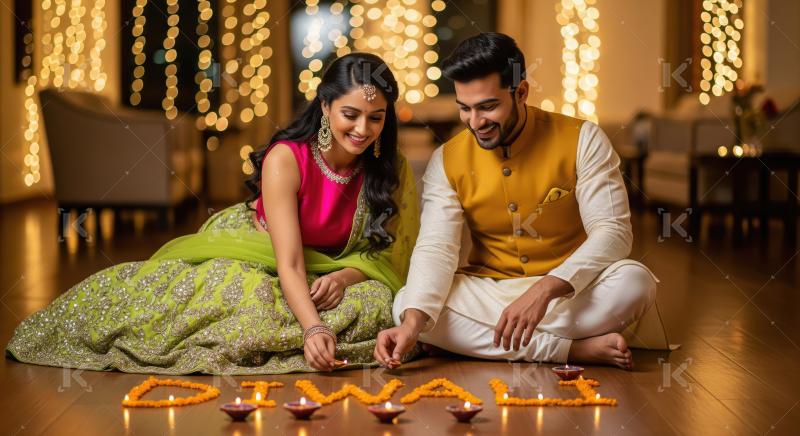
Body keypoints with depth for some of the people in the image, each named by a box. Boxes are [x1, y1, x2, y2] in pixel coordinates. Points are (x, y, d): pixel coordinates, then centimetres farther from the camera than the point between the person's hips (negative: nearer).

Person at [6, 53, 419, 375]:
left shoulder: (391, 171, -11)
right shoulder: (285, 159, -23)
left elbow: (382, 251, -3)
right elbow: (288, 263, -30)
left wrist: (345, 276, -27)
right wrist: (314, 327, -48)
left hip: (324, 273, 3)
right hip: (251, 254, -3)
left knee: (375, 302, -27)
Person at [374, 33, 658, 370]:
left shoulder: (581, 140, -9)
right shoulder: (447, 161, -3)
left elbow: (613, 231, -16)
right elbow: (436, 249, -12)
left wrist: (544, 290, -31)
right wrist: (412, 323, -32)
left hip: (573, 291, -2)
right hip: (488, 293, 2)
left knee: (635, 282, -32)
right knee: (406, 304, -25)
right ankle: (576, 350, -26)